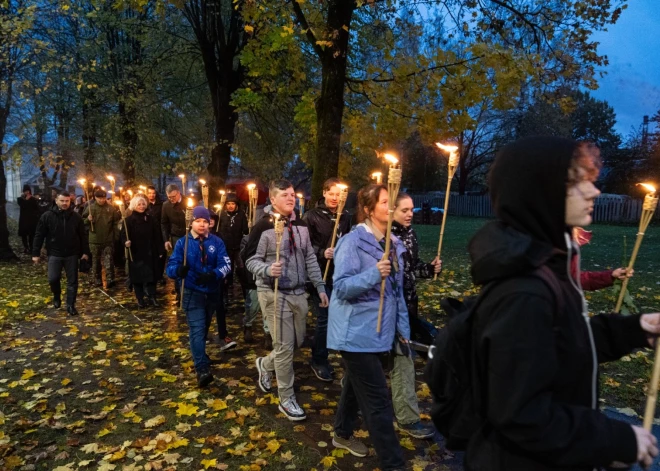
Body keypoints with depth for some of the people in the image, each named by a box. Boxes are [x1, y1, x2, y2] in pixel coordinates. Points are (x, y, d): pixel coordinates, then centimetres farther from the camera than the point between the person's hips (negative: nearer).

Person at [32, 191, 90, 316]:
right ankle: (57, 296, 28)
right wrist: (35, 253, -2)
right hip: (54, 254, -1)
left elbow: (83, 235, 6)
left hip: (72, 254, 1)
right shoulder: (47, 216, -4)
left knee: (72, 281, 3)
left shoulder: (75, 216, 0)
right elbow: (39, 235, -1)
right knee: (53, 279, -3)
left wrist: (85, 251, 3)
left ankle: (70, 305, 13)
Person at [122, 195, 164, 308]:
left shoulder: (151, 219, 5)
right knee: (137, 276, 5)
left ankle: (152, 297, 13)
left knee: (151, 276, 4)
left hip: (150, 253, 2)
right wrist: (126, 242, -30)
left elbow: (157, 236, 5)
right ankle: (140, 299, 15)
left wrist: (160, 251, 3)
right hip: (135, 253, -2)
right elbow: (124, 235, -7)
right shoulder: (129, 220, -3)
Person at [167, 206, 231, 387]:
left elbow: (226, 265, -12)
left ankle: (199, 355, 43)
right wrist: (179, 270, -37)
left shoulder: (216, 242, -3)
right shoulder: (182, 242, -6)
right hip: (192, 293, -3)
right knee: (197, 329, -13)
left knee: (204, 328, 20)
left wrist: (213, 275, -32)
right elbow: (171, 266, -13)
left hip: (212, 292, 3)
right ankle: (202, 369, -16)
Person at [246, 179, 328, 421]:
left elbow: (310, 259, 12)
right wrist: (268, 270, -30)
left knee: (297, 341, 15)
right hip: (274, 294, -6)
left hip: (298, 293, 7)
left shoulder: (301, 226, 8)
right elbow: (252, 260, -10)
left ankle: (265, 364, 44)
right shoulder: (263, 227, -11)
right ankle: (286, 400, 17)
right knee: (285, 347, -1)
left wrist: (320, 287, 9)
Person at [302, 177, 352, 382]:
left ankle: (319, 357, 30)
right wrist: (321, 253, -22)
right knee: (324, 318, -2)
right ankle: (319, 360, 17)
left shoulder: (346, 217, 8)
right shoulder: (312, 216, -4)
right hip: (320, 274, -5)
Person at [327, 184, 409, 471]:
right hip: (357, 333, -8)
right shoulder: (353, 241, -17)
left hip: (379, 332, 8)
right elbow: (341, 287, -21)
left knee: (356, 385, 24)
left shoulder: (393, 244, 6)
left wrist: (402, 327, 13)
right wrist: (373, 274, -34)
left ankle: (342, 434, 44)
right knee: (378, 401, -2)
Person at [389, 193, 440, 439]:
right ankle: (407, 418, 8)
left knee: (398, 354, 20)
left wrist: (430, 268, -1)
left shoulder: (410, 232, 7)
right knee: (402, 358, -4)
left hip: (407, 301, 8)